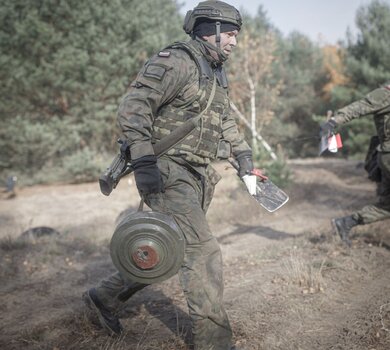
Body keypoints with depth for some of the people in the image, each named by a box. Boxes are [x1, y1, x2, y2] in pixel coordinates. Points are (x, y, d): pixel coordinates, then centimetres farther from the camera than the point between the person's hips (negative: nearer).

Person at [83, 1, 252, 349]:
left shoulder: (215, 74, 17)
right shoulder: (176, 61, -12)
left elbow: (225, 118, 32)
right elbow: (134, 106, -20)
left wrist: (243, 152, 20)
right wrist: (144, 159, -29)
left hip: (197, 177, 10)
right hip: (168, 173, -10)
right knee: (203, 251, -13)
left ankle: (106, 296, 32)